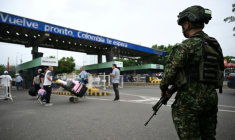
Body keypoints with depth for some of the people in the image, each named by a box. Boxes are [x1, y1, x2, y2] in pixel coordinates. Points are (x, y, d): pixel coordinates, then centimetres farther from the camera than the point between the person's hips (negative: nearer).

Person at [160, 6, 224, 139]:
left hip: (189, 99, -8)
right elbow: (220, 70, 17)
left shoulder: (187, 45, -14)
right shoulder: (216, 45, 11)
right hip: (211, 98, 8)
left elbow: (170, 70, -16)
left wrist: (163, 88, 2)